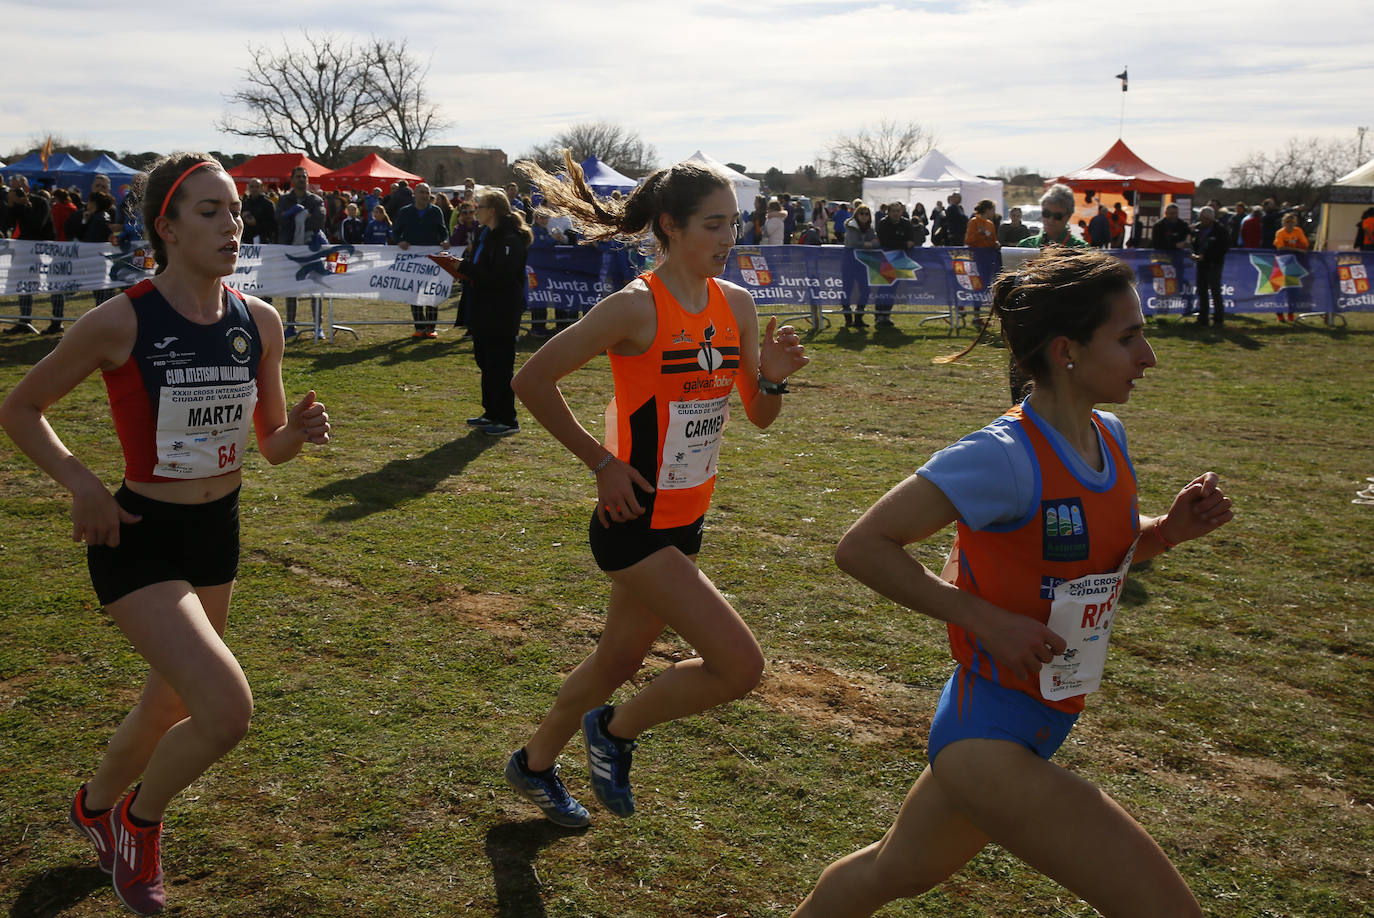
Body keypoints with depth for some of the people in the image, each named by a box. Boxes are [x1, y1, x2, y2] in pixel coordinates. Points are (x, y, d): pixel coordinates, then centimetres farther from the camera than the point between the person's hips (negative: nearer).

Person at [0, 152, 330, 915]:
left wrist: (300, 430, -14)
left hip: (218, 534, 6)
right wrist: (81, 484, -17)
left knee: (170, 710, 21)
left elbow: (271, 446, 8)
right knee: (228, 710, -19)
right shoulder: (120, 322, -16)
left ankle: (96, 806, 53)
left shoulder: (259, 323, -1)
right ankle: (140, 822, 13)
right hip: (139, 540, -6)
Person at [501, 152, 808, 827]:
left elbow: (760, 415, 9)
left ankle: (534, 764, 44)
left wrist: (773, 376, -13)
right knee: (739, 663, -12)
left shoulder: (736, 304, 3)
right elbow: (532, 379, -14)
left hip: (685, 520, 8)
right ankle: (615, 730, 13)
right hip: (636, 523, -8)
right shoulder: (637, 307, -18)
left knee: (619, 659, 21)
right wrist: (600, 461, -13)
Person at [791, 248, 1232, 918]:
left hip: (1039, 727, 9)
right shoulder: (1004, 457, -23)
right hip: (989, 734, -9)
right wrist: (986, 620, -23)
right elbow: (861, 547, -20)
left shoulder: (1109, 437, 3)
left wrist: (1170, 529, 1)